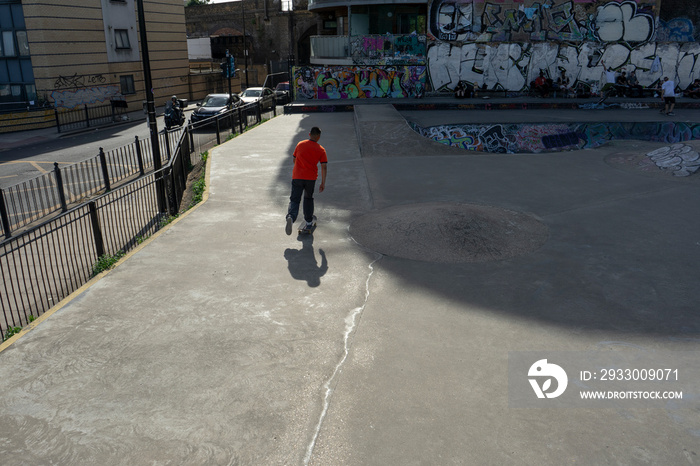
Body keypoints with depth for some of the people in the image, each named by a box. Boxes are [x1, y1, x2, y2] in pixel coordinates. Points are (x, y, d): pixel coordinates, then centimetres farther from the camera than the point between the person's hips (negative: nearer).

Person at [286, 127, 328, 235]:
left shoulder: (300, 145, 4)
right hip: (311, 178, 0)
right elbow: (324, 167, -3)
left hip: (297, 176, 0)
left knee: (294, 200, -2)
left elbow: (294, 160, 15)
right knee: (308, 198, 21)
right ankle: (309, 222, 28)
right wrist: (323, 183, 1)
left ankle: (290, 217, -30)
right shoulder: (321, 150, 1)